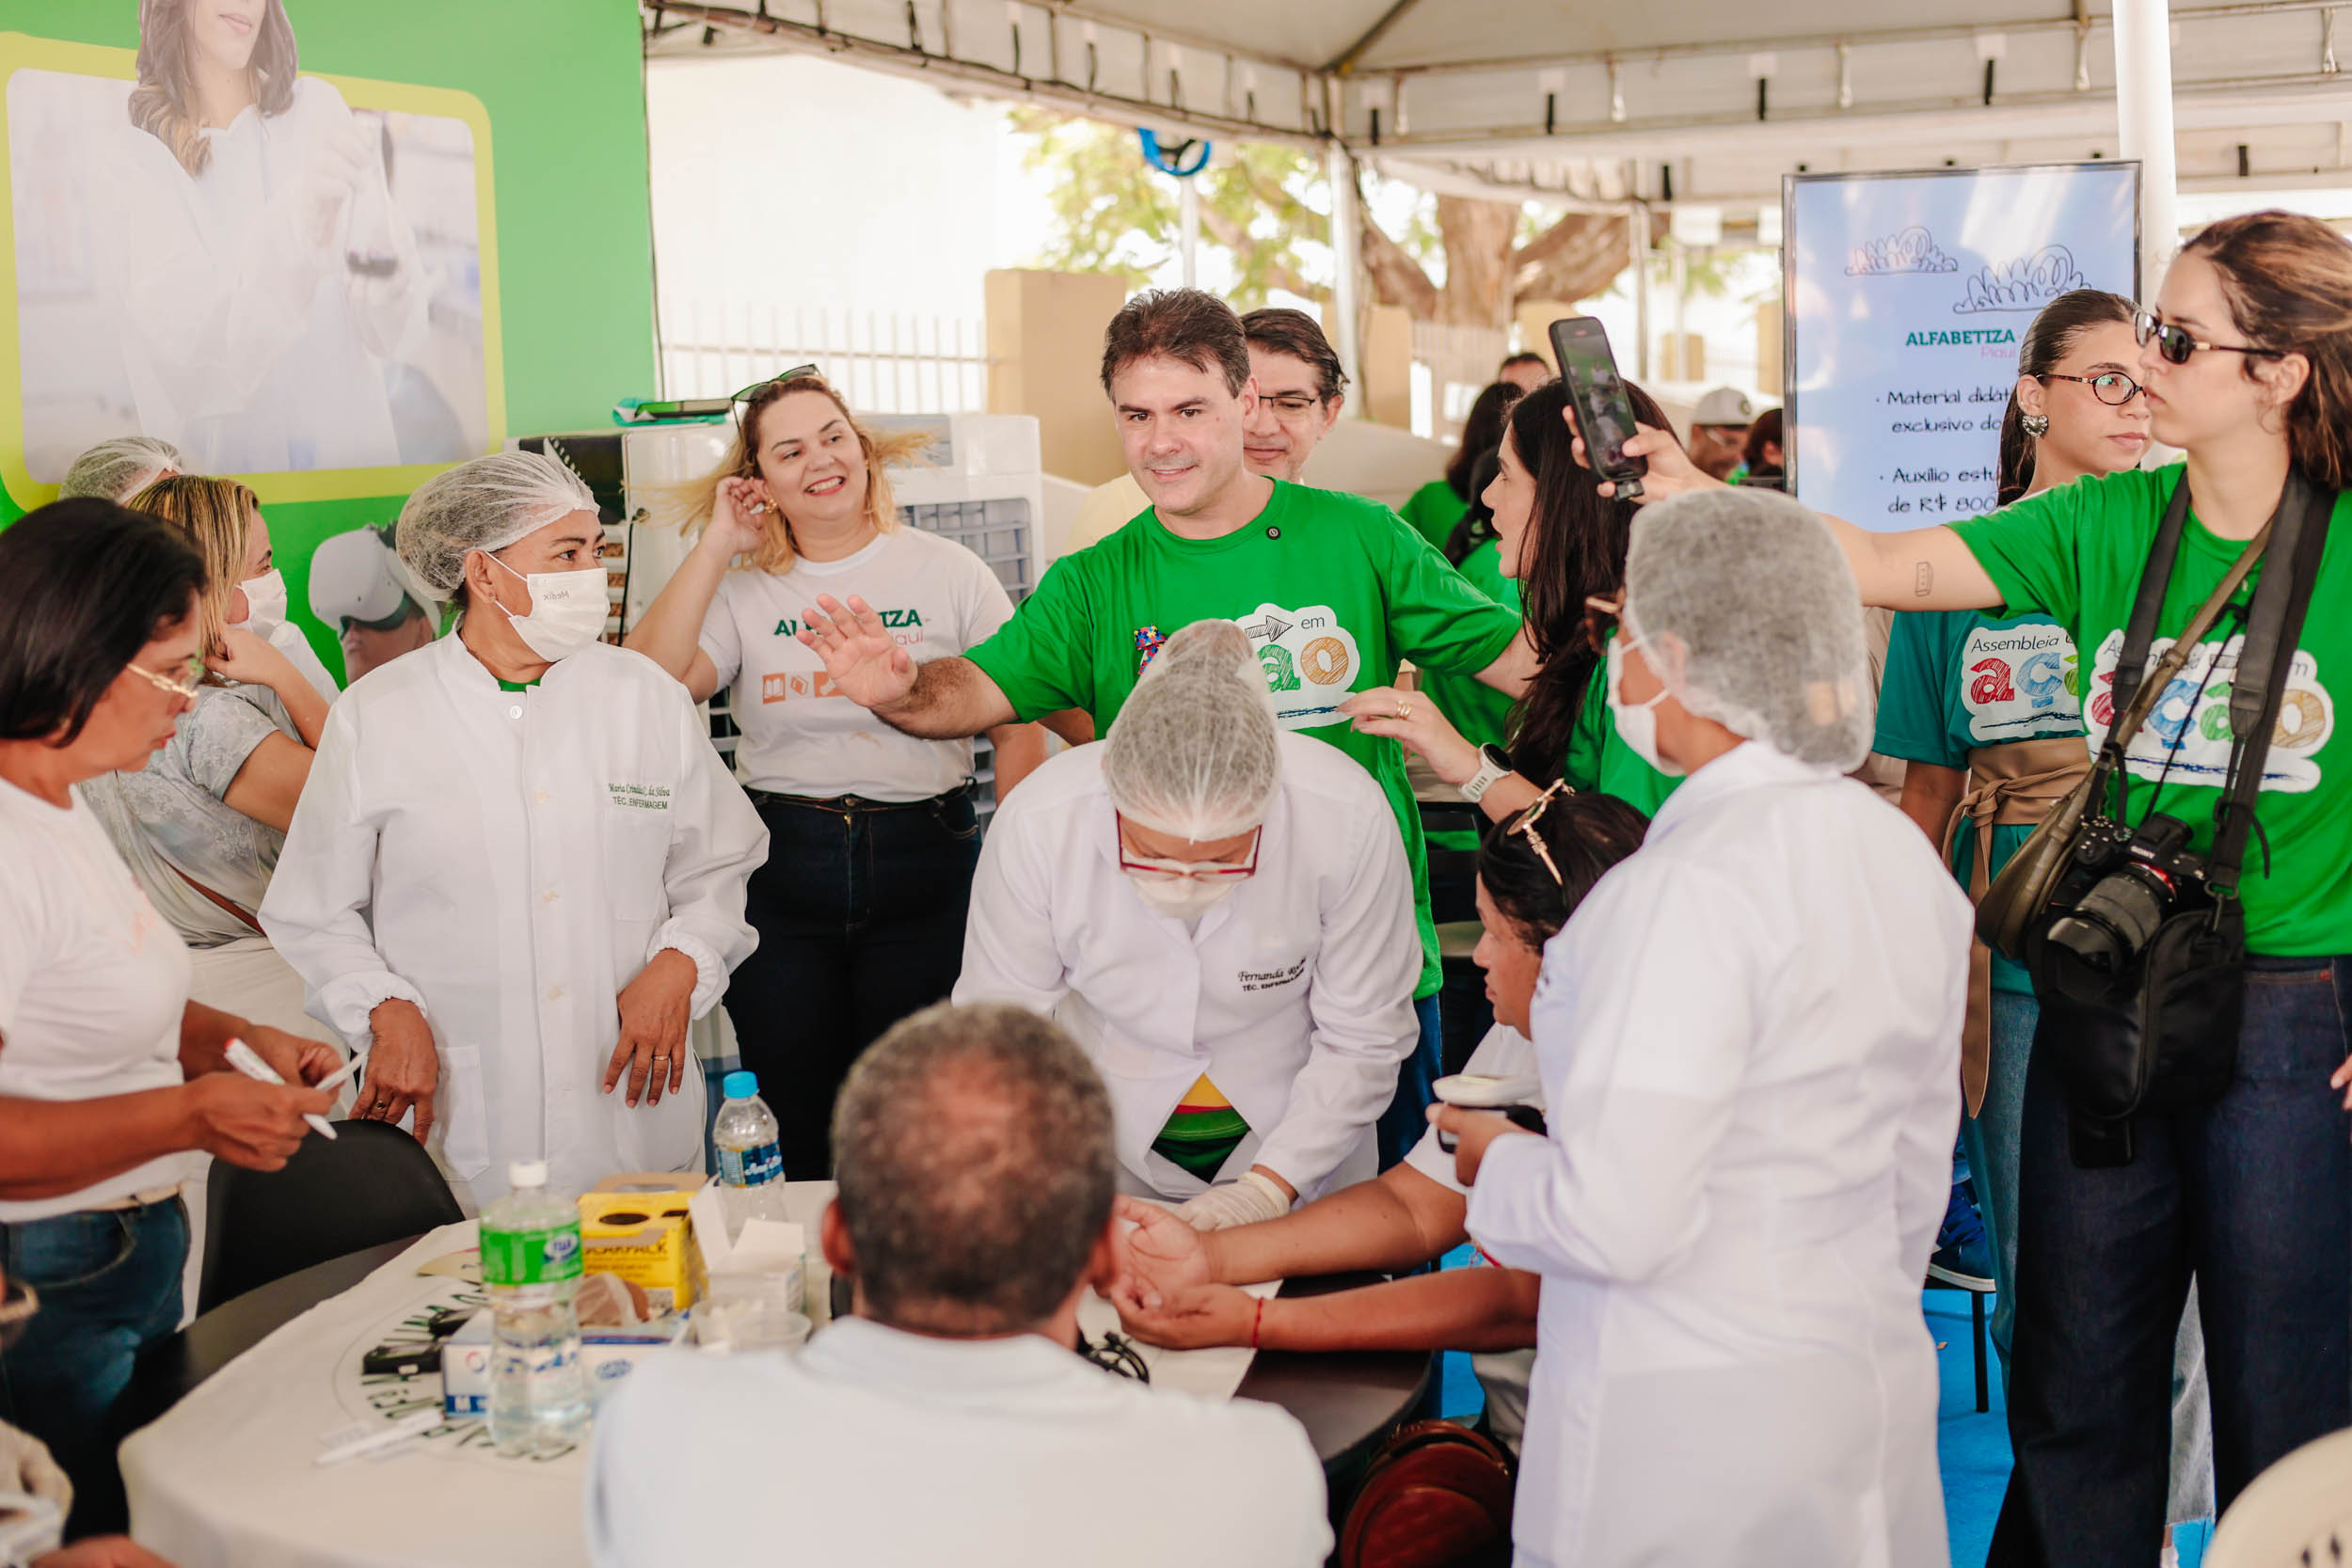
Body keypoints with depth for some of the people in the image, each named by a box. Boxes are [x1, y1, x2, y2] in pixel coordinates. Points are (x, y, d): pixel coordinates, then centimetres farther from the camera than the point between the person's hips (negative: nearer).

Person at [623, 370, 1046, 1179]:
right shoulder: (741, 589, 5)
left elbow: (1019, 729, 4)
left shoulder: (949, 573, 4)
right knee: (797, 1129, 7)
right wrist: (716, 546, -8)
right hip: (781, 870, 1)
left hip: (924, 866, -1)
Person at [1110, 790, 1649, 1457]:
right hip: (1510, 1426, 8)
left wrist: (1250, 1322, -27)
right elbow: (1413, 1206, 9)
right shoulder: (1523, 1035, 7)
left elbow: (1524, 1306, -25)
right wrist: (1208, 1257, -6)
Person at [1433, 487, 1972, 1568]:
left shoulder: (1693, 885, -21)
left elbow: (1618, 1221, -24)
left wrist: (1499, 1168, -4)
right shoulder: (1901, 855, 5)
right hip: (1869, 1386, 8)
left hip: (1690, 1432, -8)